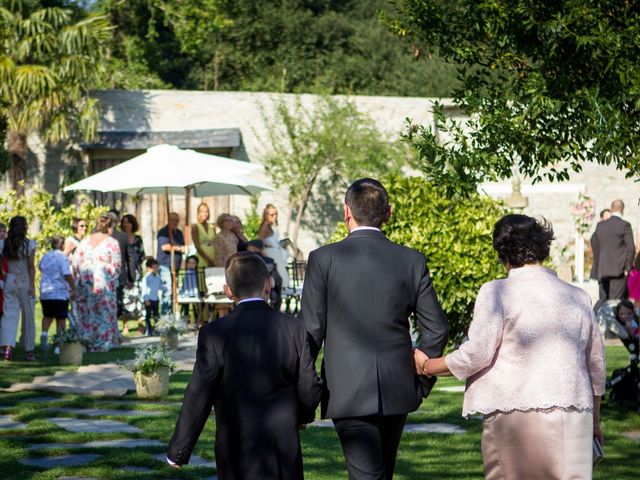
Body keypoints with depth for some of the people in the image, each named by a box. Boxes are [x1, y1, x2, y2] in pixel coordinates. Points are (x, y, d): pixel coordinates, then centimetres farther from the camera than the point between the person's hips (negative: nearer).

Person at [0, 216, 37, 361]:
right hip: (25, 281, -2)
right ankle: (29, 350, 14)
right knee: (28, 317, 8)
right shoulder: (29, 244, -7)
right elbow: (31, 267, -9)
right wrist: (32, 286, -8)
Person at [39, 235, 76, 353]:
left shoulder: (45, 257, 6)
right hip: (60, 293, -5)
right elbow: (67, 275, -20)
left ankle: (44, 333, -5)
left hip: (45, 293, 5)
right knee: (61, 319, 5)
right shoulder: (62, 257, -13)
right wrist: (73, 289, -10)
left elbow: (40, 267, 26)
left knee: (47, 316, 20)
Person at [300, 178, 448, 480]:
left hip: (347, 392, -4)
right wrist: (421, 383, 15)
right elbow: (436, 329, 2)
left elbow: (311, 331, -6)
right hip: (397, 391, 4)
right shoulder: (412, 261, 1)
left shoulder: (324, 259, -7)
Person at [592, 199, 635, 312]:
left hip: (603, 271, 5)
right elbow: (630, 248, -11)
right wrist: (628, 268, -4)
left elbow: (595, 246, 14)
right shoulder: (625, 225, -8)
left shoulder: (600, 226, 8)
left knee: (603, 298, 13)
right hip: (619, 270, -5)